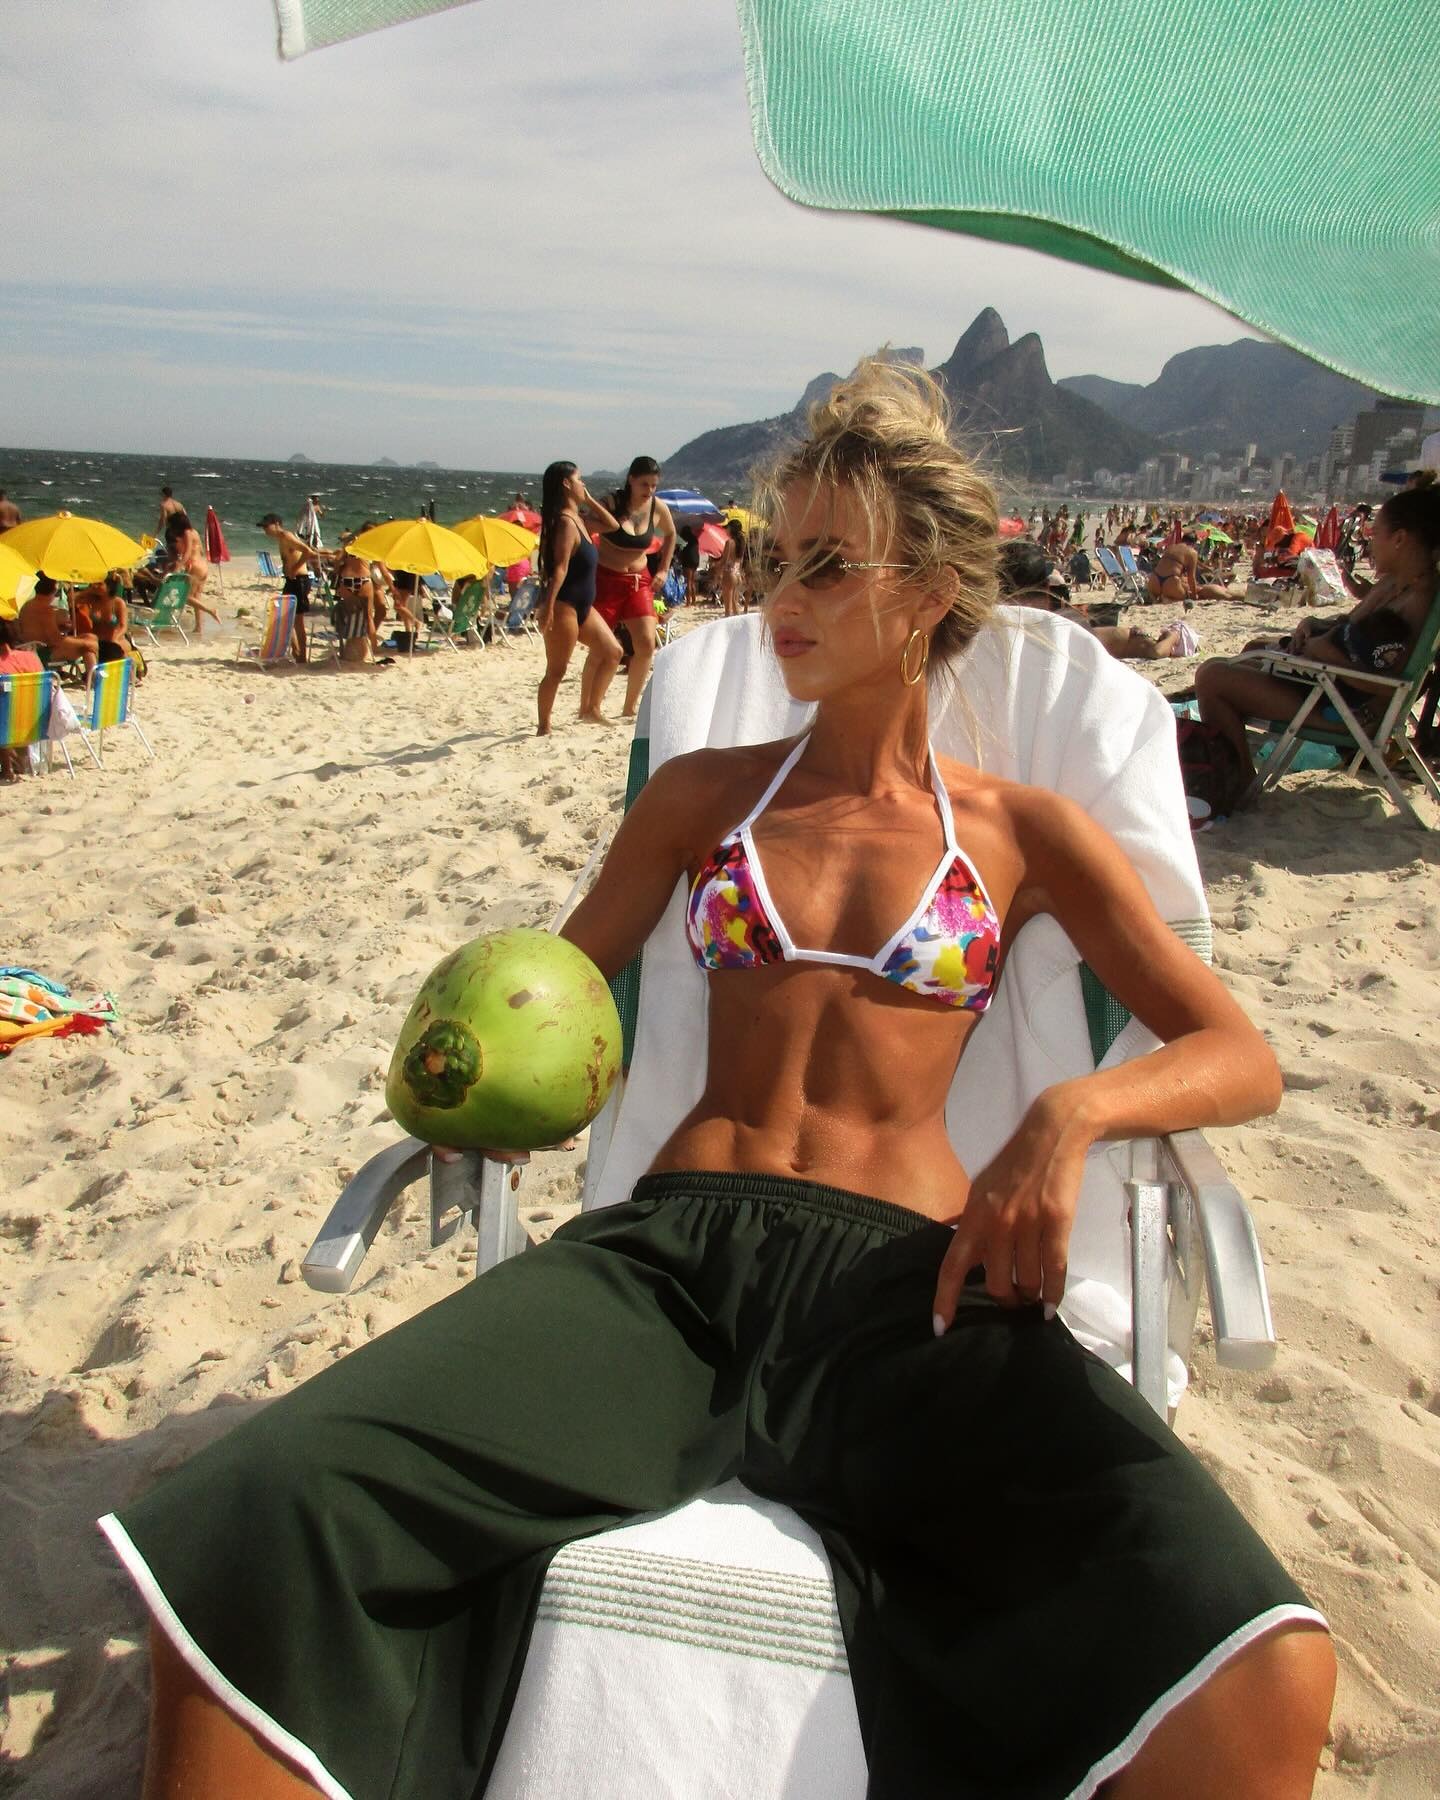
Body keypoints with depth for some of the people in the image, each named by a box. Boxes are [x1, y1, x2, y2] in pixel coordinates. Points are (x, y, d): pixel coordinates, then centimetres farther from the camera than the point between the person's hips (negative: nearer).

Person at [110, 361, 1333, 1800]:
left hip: (907, 1274, -1)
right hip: (671, 1247, 2)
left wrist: (1074, 1111, -9)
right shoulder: (703, 796, 18)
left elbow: (1241, 1058, 13)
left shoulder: (1023, 832, 14)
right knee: (249, 1539, -25)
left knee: (1262, 1678, -31)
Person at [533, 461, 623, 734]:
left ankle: (589, 709, 21)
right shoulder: (565, 522, -16)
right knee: (557, 670, -4)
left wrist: (588, 499, 15)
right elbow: (560, 567, -24)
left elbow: (611, 525, 22)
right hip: (562, 606, -10)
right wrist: (548, 606, -28)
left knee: (611, 652, 13)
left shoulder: (578, 517, 12)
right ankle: (543, 728, 4)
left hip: (582, 606, 10)